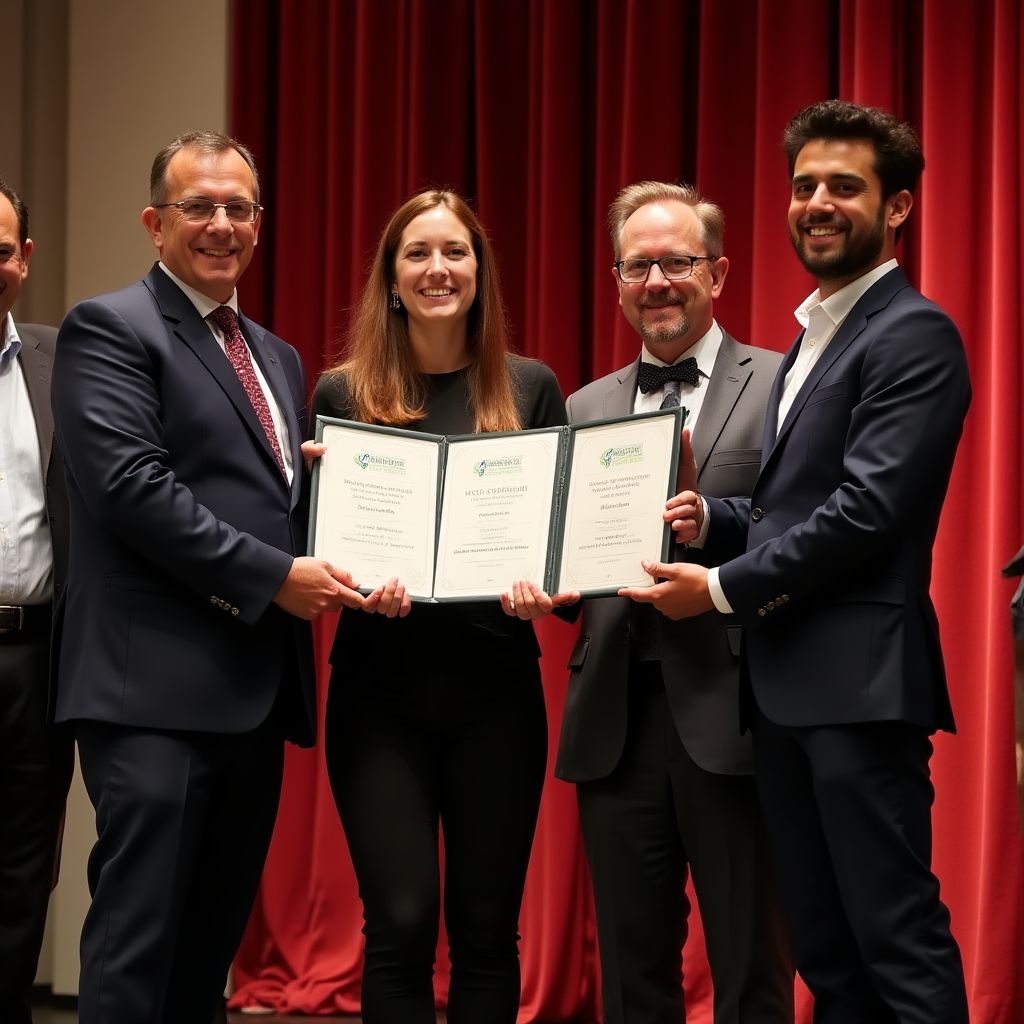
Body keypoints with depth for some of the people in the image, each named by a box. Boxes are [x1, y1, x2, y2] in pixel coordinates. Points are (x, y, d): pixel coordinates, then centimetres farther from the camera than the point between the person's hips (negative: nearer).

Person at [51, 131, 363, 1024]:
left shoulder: (278, 358, 21)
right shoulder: (110, 329, -3)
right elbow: (132, 486, -15)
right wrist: (276, 577, -16)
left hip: (259, 690, 8)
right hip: (160, 688, -8)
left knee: (214, 940, 11)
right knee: (140, 937, -8)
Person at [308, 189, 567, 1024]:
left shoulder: (531, 389, 6)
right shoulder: (343, 393, 4)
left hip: (497, 683, 1)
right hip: (381, 686, -1)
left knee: (487, 926, 6)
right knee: (401, 922, -7)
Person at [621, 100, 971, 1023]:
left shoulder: (913, 336, -10)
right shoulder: (815, 334, 19)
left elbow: (867, 511, -18)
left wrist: (724, 589, -11)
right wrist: (712, 518, 4)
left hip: (859, 683, -9)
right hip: (788, 685, 10)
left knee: (898, 942, -6)